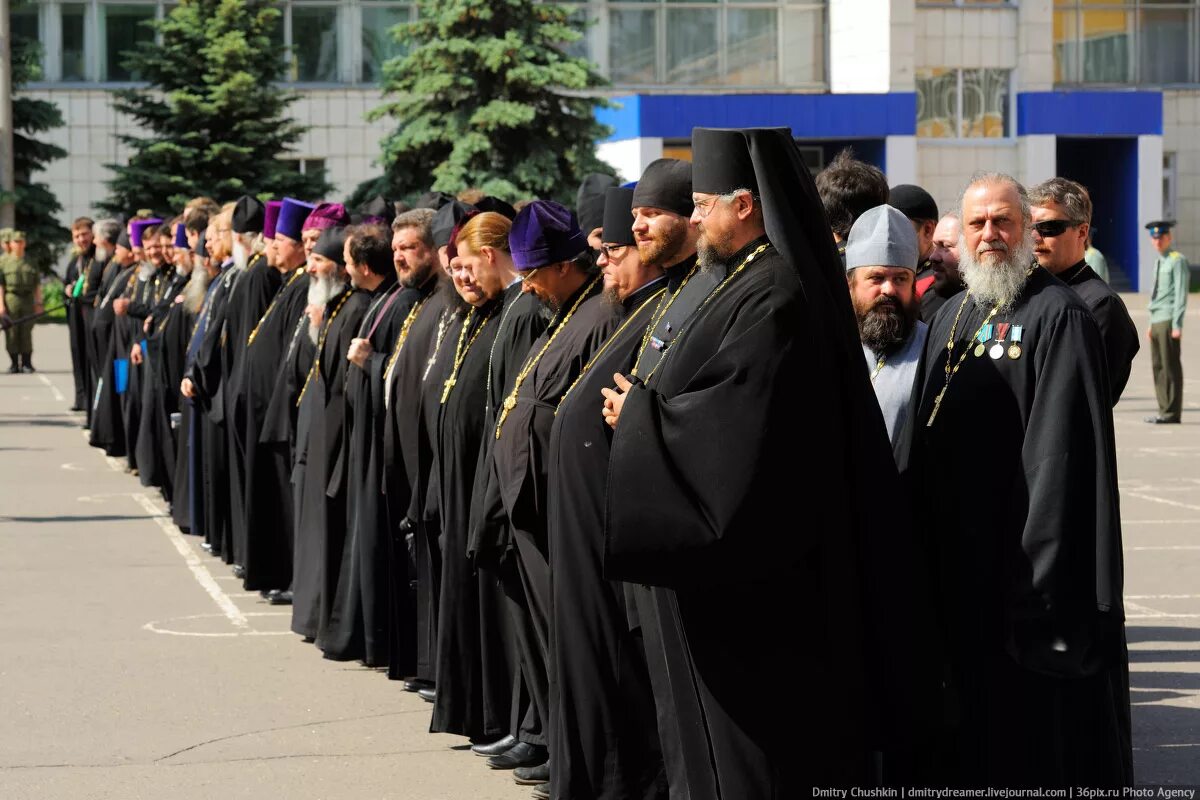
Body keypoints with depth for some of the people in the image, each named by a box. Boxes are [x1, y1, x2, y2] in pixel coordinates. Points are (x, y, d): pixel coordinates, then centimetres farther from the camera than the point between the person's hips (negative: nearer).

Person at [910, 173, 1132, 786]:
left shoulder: (1058, 316, -10)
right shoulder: (950, 321, 14)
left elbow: (1063, 445, -16)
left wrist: (1042, 570, -21)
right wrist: (924, 541, 11)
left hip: (1029, 551, -7)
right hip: (959, 554, 7)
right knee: (973, 708, 14)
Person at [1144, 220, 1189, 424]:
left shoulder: (1177, 261, -7)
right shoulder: (1158, 262, 18)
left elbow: (1181, 294, -12)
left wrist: (1177, 325, -16)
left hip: (1168, 322, -8)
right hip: (1156, 321, 8)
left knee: (1170, 367, -7)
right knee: (1158, 367, 8)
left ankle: (1172, 413, -5)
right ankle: (1164, 410, 13)